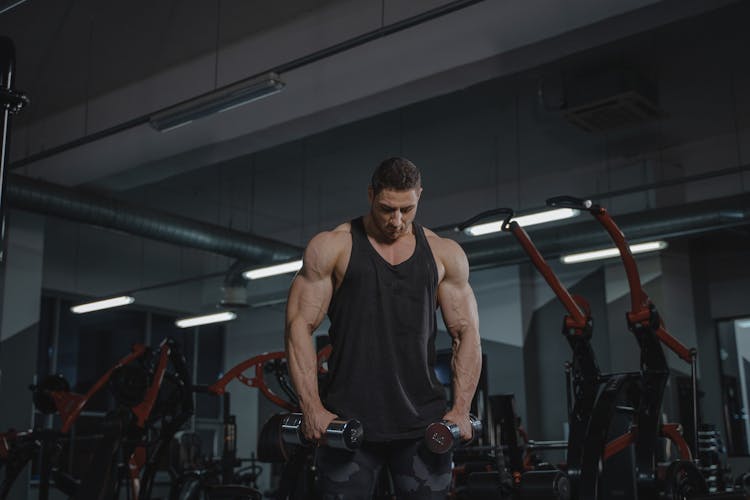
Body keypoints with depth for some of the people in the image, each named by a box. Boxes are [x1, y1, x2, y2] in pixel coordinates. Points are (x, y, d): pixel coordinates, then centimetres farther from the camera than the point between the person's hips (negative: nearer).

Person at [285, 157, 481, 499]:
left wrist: (461, 409, -1)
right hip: (347, 422, -2)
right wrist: (312, 407, -11)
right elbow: (300, 325, -3)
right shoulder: (332, 247, 1)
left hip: (423, 425, 2)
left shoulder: (445, 254, 9)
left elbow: (467, 332, 10)